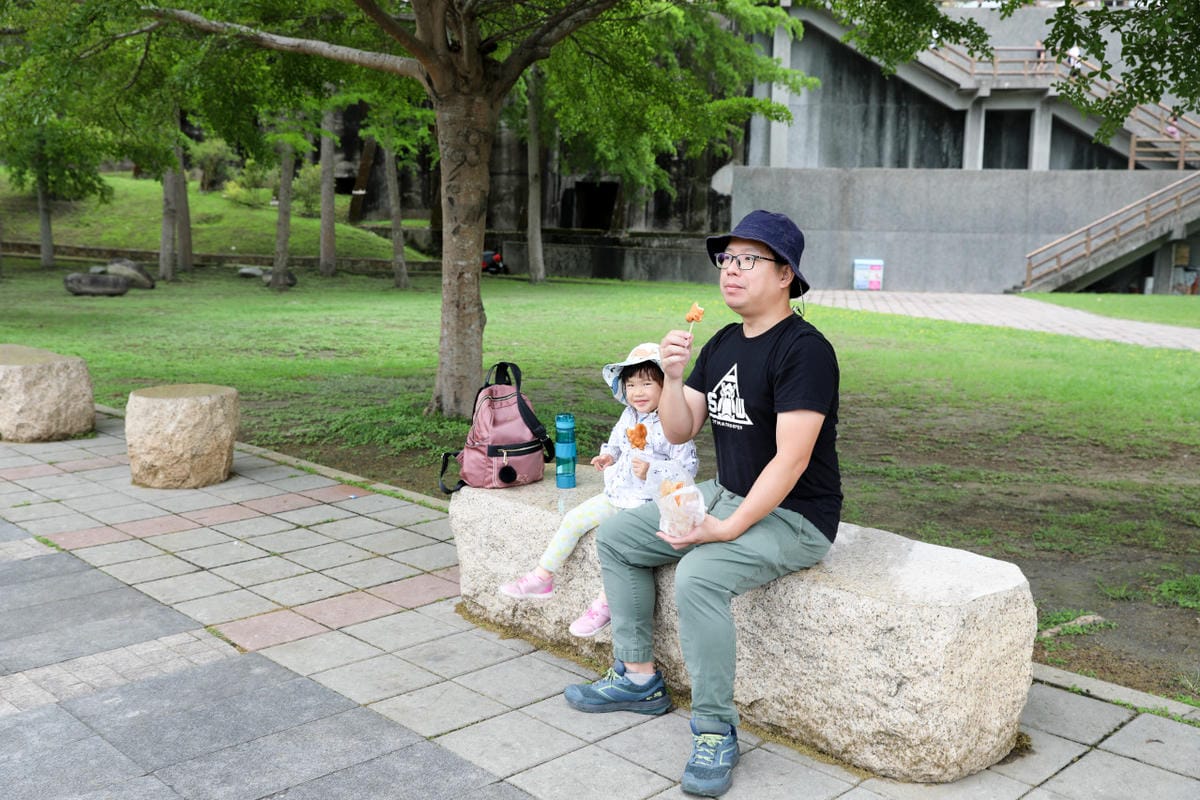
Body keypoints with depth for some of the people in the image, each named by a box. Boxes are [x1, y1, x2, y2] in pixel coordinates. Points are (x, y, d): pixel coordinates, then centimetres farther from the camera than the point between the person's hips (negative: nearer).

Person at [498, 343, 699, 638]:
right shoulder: (628, 416, 7)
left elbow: (687, 466, -18)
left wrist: (651, 470, -29)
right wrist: (608, 456, 3)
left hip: (647, 502, -8)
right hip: (615, 495, 8)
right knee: (573, 519, 0)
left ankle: (604, 605, -12)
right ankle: (541, 578, 10)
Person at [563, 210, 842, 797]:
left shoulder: (805, 349, -18)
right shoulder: (722, 344, 9)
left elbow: (791, 460, -25)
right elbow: (680, 430, 7)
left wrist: (729, 530, -28)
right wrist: (672, 376, -12)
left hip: (793, 517, -9)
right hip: (724, 496, 9)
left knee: (698, 577, -33)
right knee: (615, 538, 8)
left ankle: (715, 733, -16)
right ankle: (639, 680, 16)